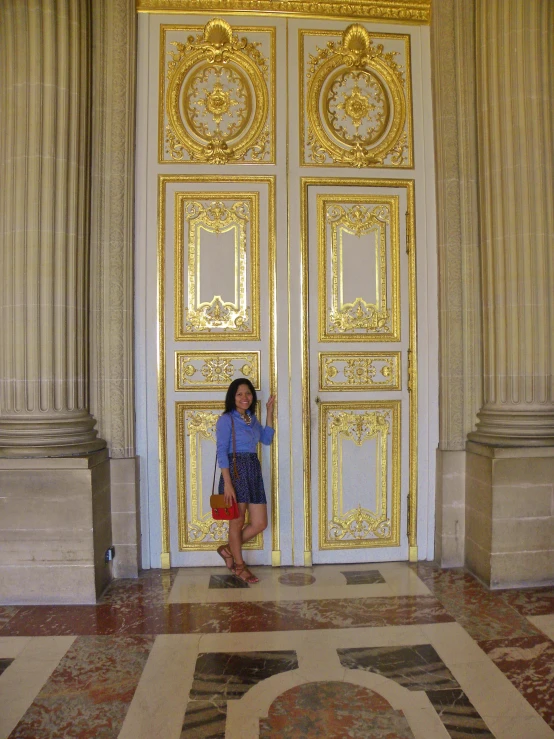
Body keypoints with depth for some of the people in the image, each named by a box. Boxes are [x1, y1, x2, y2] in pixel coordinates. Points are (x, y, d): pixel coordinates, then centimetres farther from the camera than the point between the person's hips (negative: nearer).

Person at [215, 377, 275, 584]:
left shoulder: (252, 419, 15)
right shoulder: (226, 419, -7)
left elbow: (267, 438, 14)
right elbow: (221, 452, -12)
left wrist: (270, 411, 12)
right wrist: (227, 483, -19)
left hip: (254, 471, 7)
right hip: (235, 471, -7)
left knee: (260, 523, 7)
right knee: (237, 522, 5)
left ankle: (228, 550, 27)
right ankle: (239, 565, 24)